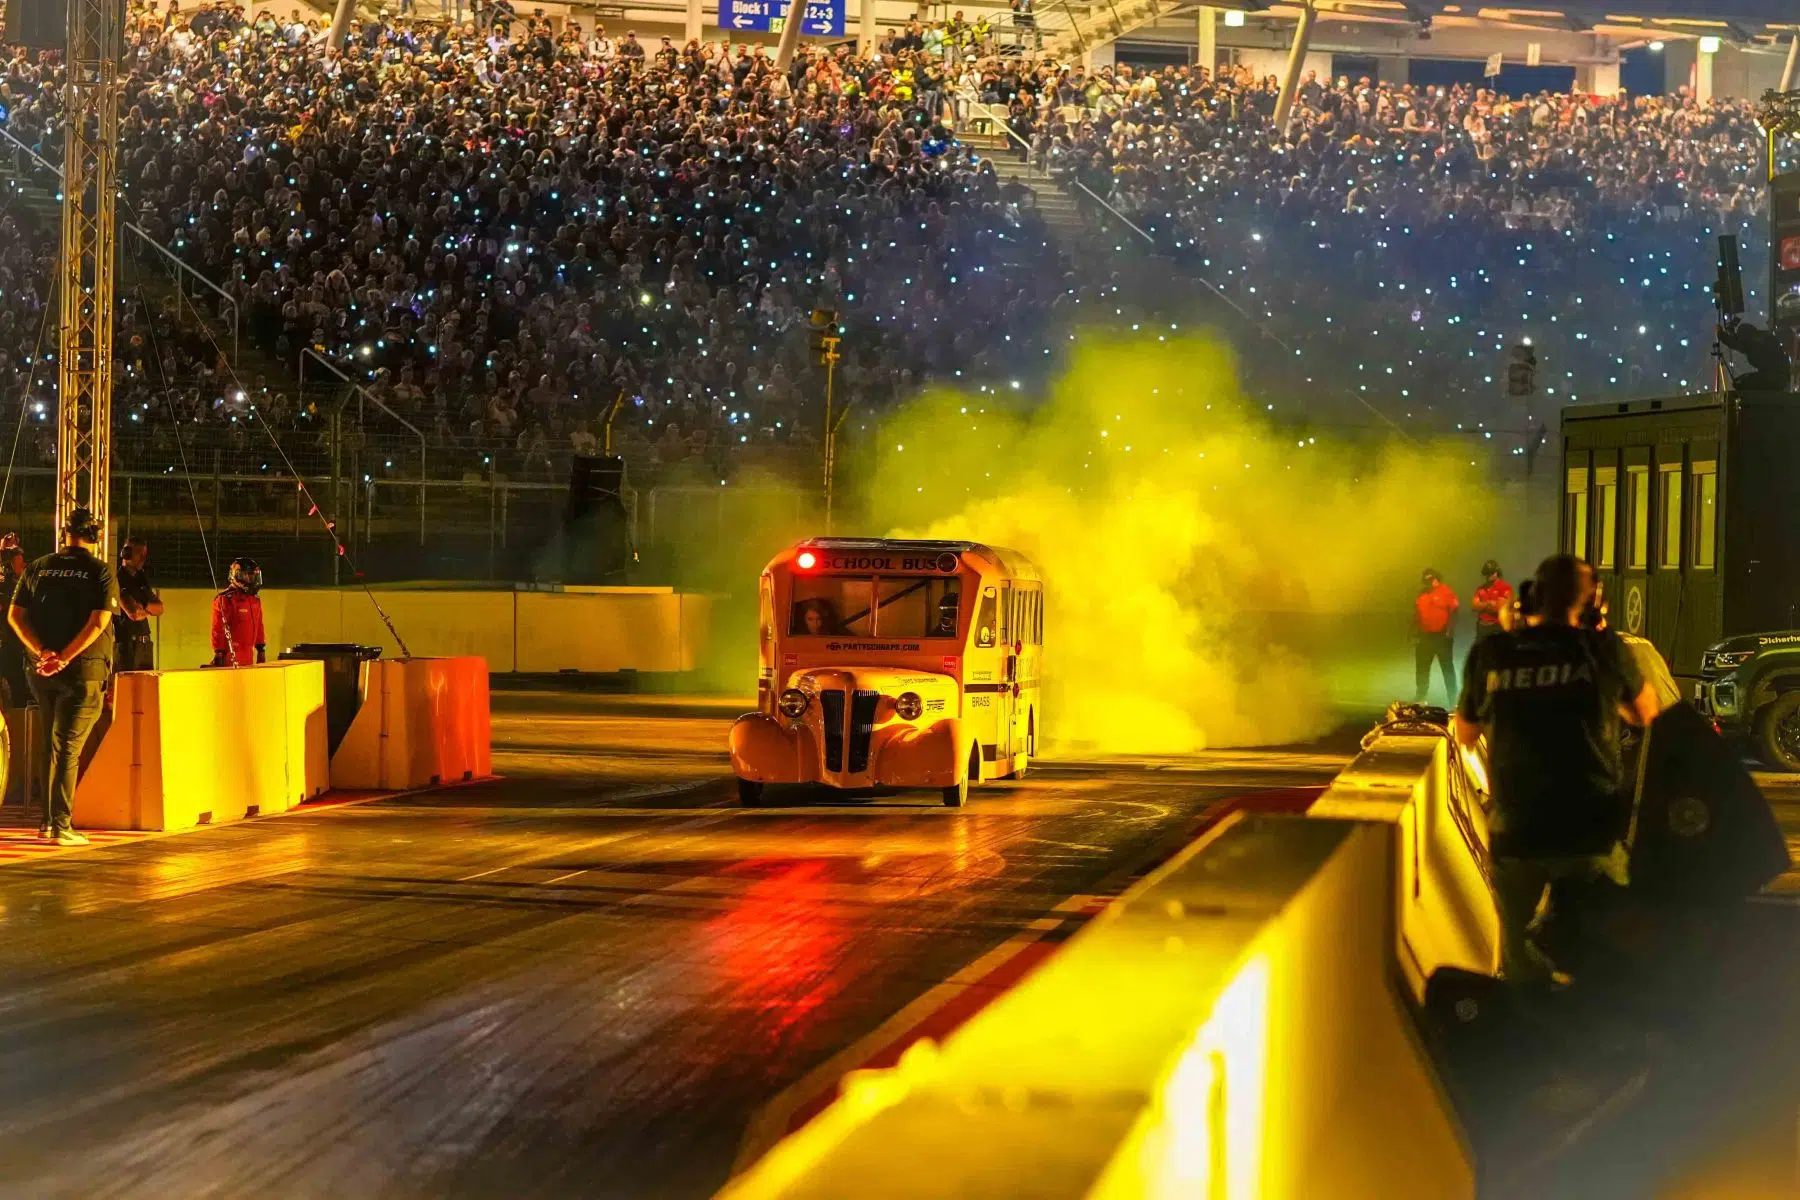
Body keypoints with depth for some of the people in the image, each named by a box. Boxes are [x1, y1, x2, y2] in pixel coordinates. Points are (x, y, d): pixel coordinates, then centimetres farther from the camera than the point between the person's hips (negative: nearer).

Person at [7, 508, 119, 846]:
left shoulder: (38, 568, 7)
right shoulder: (101, 572, -5)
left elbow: (15, 616, 0)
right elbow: (98, 622, -16)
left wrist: (43, 652, -9)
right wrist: (64, 658, -17)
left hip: (42, 672, 4)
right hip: (84, 670, -4)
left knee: (52, 745, 18)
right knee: (67, 748, -2)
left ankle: (48, 820, 22)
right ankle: (60, 826, -4)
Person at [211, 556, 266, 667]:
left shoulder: (255, 601, 15)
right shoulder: (225, 600, -12)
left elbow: (258, 626, 21)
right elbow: (218, 629, -14)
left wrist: (260, 649, 19)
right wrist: (218, 653, -17)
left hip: (248, 656, 8)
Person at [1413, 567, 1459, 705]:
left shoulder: (1445, 591, -7)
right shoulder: (1421, 595, 11)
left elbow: (1454, 610, -13)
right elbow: (1416, 616, 15)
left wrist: (1449, 629, -20)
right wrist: (1415, 634, 12)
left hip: (1442, 635, -6)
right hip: (1425, 636, 6)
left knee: (1447, 666, -1)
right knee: (1422, 666, 11)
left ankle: (1452, 697, 2)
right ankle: (1421, 696, 21)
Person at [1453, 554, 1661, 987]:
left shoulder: (1490, 653, -3)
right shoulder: (1604, 649, -7)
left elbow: (1465, 735, 12)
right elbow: (1646, 715, 11)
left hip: (1515, 835, 1)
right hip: (1592, 833, -1)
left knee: (1522, 969, 15)